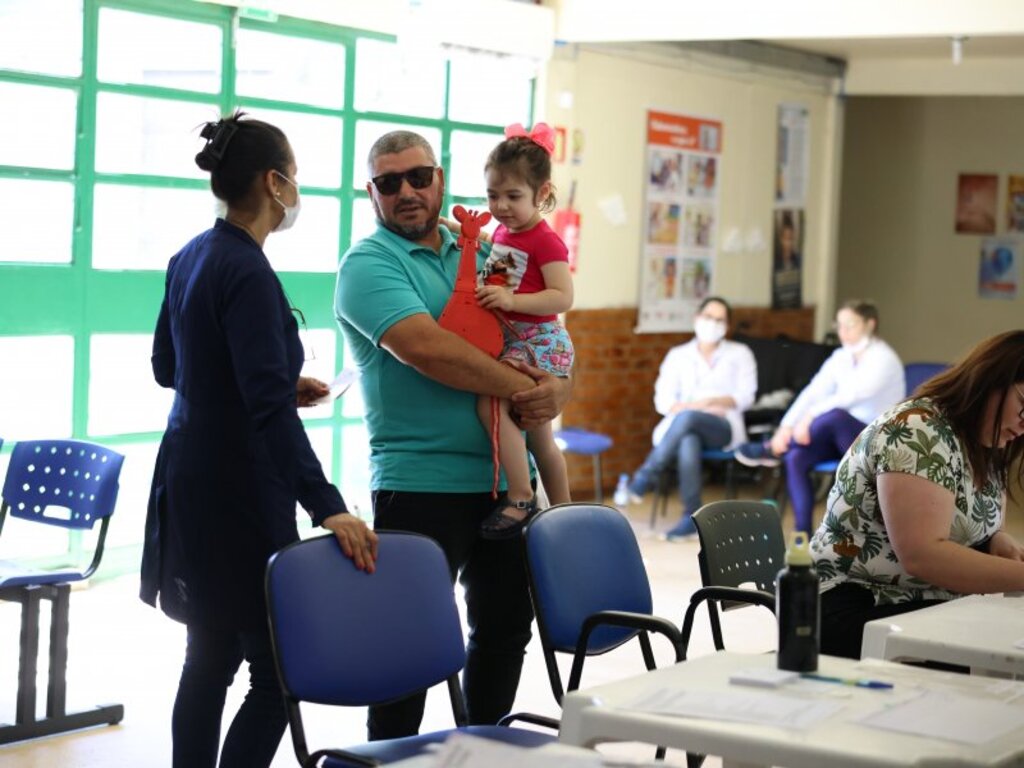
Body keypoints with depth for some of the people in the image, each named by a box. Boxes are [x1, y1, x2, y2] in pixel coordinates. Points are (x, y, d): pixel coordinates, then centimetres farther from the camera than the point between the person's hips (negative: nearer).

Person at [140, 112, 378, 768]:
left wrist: (281, 383, 18)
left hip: (190, 484, 10)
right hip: (237, 492, -10)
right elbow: (269, 408, -26)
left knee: (211, 656, 16)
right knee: (278, 670, -4)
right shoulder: (248, 272, -19)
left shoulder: (192, 257, 8)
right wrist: (329, 509, -28)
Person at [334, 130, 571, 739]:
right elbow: (427, 347, -22)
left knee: (506, 628, 15)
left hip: (505, 480, 7)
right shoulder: (368, 264, -7)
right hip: (421, 488, -7)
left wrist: (557, 388, -8)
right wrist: (521, 386, -16)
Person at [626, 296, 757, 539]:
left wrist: (710, 402, -14)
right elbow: (663, 401, 7)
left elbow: (745, 397, 3)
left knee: (686, 418, -38)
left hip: (723, 427, -1)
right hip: (684, 428, 1)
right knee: (688, 442, -40)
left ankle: (646, 475, -35)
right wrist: (690, 407, -13)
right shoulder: (678, 355, 19)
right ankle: (692, 516, -41)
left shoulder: (740, 353, 16)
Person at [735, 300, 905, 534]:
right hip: (841, 435, 6)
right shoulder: (840, 357, 9)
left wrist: (811, 416, -35)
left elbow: (854, 394, -28)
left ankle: (771, 451, -20)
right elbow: (813, 392, -3)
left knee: (834, 415, -38)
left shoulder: (884, 359, -12)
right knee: (795, 458, -25)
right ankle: (803, 534, -23)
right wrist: (787, 425, -18)